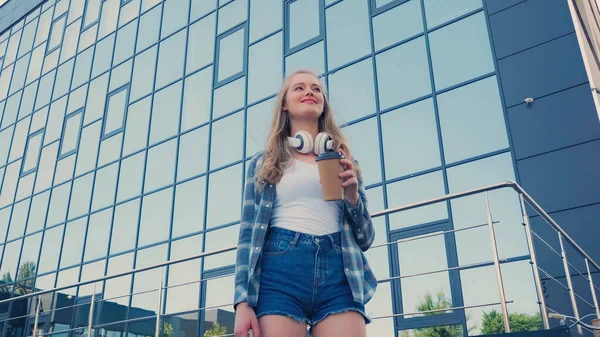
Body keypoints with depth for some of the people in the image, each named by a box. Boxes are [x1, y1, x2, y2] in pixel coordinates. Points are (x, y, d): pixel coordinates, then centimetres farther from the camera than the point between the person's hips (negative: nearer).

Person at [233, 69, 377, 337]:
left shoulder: (344, 163, 19)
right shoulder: (263, 163, 15)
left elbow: (365, 239, 17)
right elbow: (249, 233, 9)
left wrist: (353, 197, -2)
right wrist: (243, 301, -3)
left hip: (339, 276, 2)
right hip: (279, 272, -1)